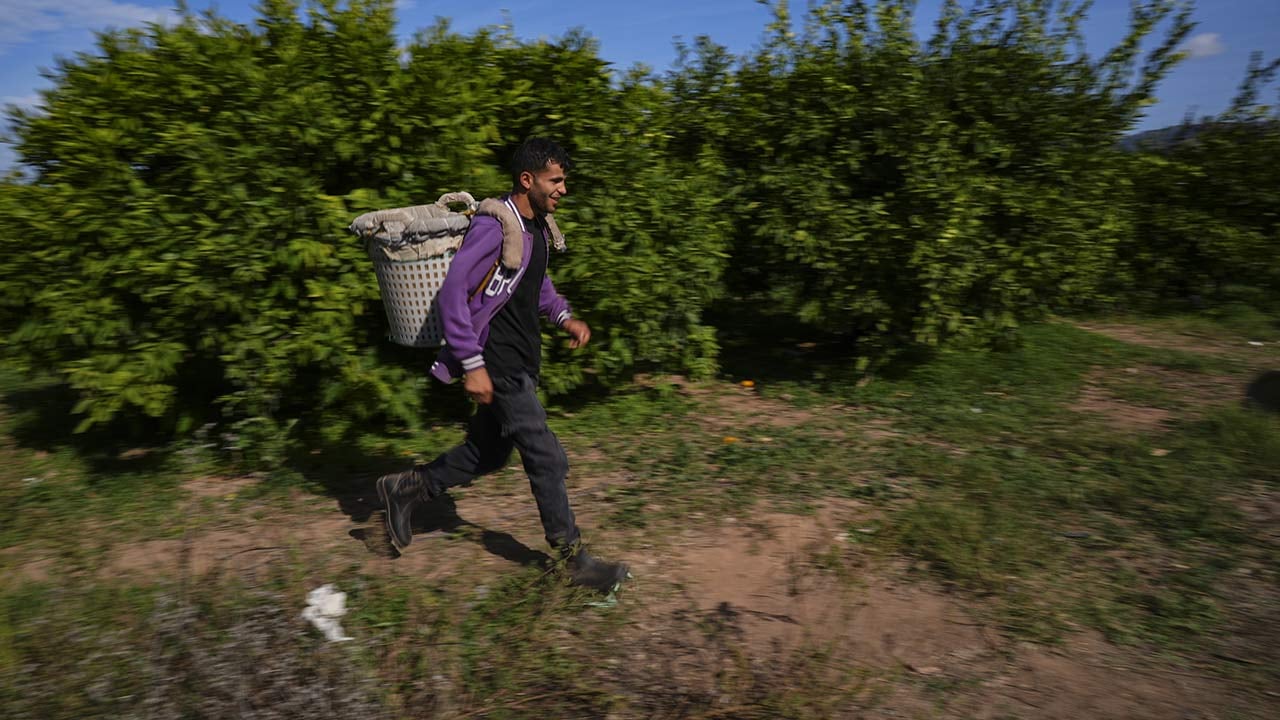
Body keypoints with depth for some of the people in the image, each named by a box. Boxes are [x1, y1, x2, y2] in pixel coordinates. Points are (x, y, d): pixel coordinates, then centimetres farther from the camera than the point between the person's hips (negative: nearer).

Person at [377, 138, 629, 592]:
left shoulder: (538, 225, 10)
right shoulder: (495, 226, -18)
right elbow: (452, 294, -22)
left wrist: (564, 317, 11)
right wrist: (472, 364, -24)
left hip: (521, 364, 10)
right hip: (499, 367, -10)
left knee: (487, 455, 18)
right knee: (547, 460, -4)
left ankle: (404, 490, 36)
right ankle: (575, 560, 11)